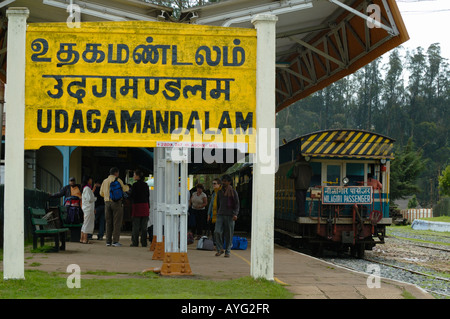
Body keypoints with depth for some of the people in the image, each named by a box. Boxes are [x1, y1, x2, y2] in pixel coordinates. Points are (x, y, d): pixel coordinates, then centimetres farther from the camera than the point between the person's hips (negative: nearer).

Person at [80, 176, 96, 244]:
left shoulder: (85, 188, 17)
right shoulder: (87, 188, -14)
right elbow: (90, 199, -18)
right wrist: (95, 198, -2)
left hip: (85, 208, 10)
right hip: (89, 208, -10)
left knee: (85, 224, 13)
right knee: (87, 224, -8)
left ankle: (82, 239, 15)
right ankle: (85, 239, -9)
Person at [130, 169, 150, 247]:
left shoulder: (135, 185, -9)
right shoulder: (146, 185, 10)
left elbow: (133, 196, -11)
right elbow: (148, 196, 13)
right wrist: (148, 207, 17)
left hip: (137, 205, -5)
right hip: (145, 205, 5)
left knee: (135, 226, 0)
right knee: (144, 226, 7)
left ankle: (135, 242, -1)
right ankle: (144, 243, 5)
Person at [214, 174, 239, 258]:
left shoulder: (233, 192, 2)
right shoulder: (220, 192, 14)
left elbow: (237, 204, -1)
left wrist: (235, 214, -12)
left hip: (230, 215, -3)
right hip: (220, 214, 3)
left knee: (229, 234, -1)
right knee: (217, 232, -11)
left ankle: (227, 251, 8)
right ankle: (219, 249, 2)